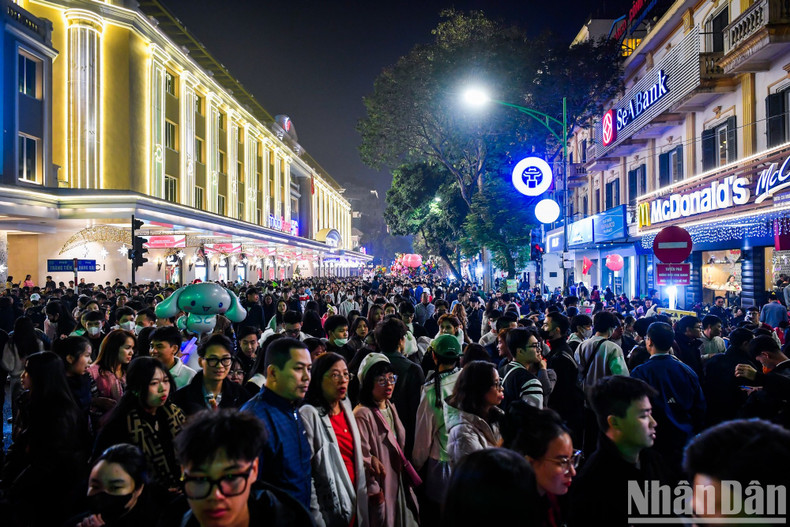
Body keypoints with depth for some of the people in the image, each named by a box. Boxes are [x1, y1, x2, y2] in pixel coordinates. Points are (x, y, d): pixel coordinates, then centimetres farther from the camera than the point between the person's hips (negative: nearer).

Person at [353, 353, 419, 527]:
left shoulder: (391, 408, 8)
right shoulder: (363, 414, -19)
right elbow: (363, 458, -20)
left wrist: (408, 481, 15)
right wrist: (374, 492, -16)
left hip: (400, 485, 8)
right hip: (381, 488, -8)